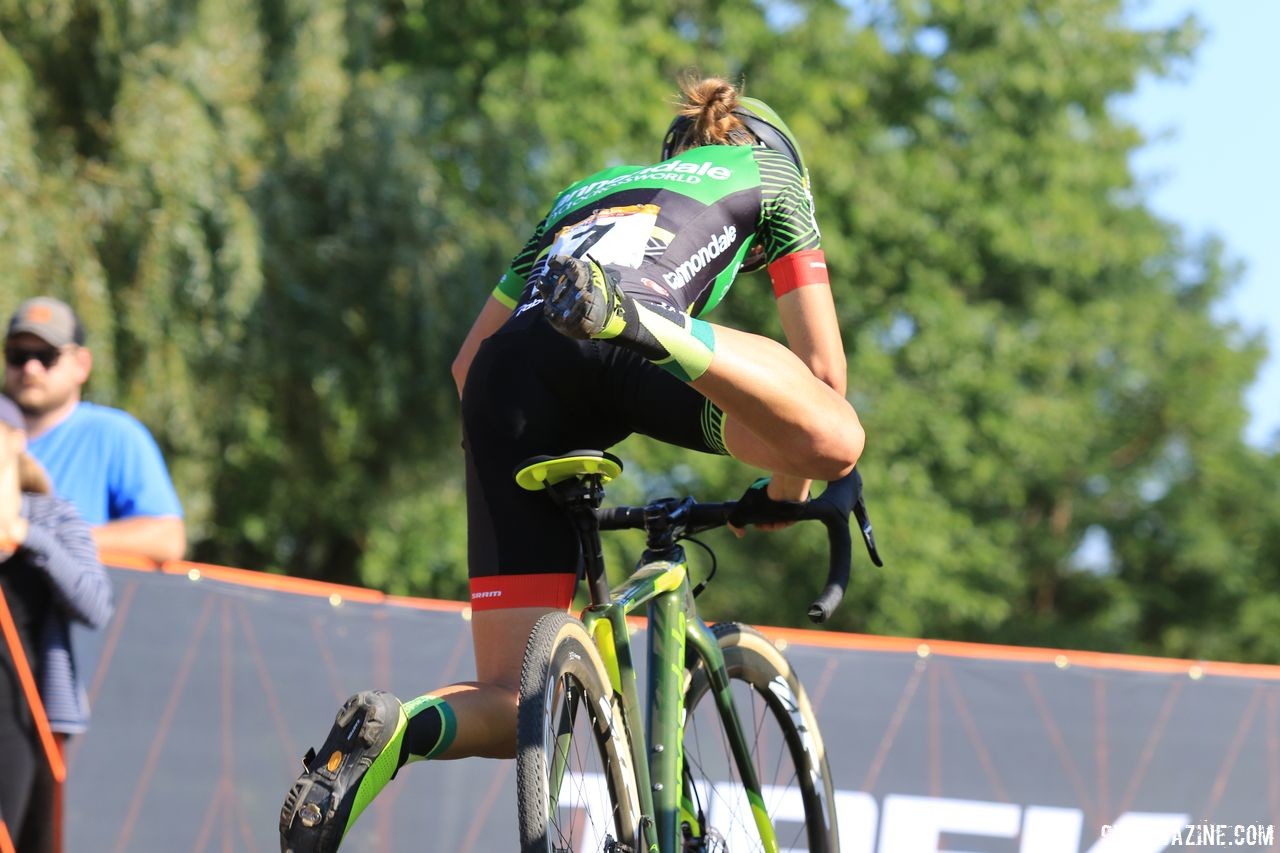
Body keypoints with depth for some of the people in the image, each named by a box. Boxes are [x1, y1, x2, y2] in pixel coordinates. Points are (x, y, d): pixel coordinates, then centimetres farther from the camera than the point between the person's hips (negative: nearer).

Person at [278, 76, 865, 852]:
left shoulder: (584, 193, 43)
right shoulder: (770, 174, 32)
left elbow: (470, 360, 37)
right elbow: (822, 368, 26)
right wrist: (786, 491, 40)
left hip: (509, 379, 4)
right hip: (615, 359, -4)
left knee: (511, 703, 6)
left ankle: (390, 730, -27)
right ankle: (629, 319, -34)